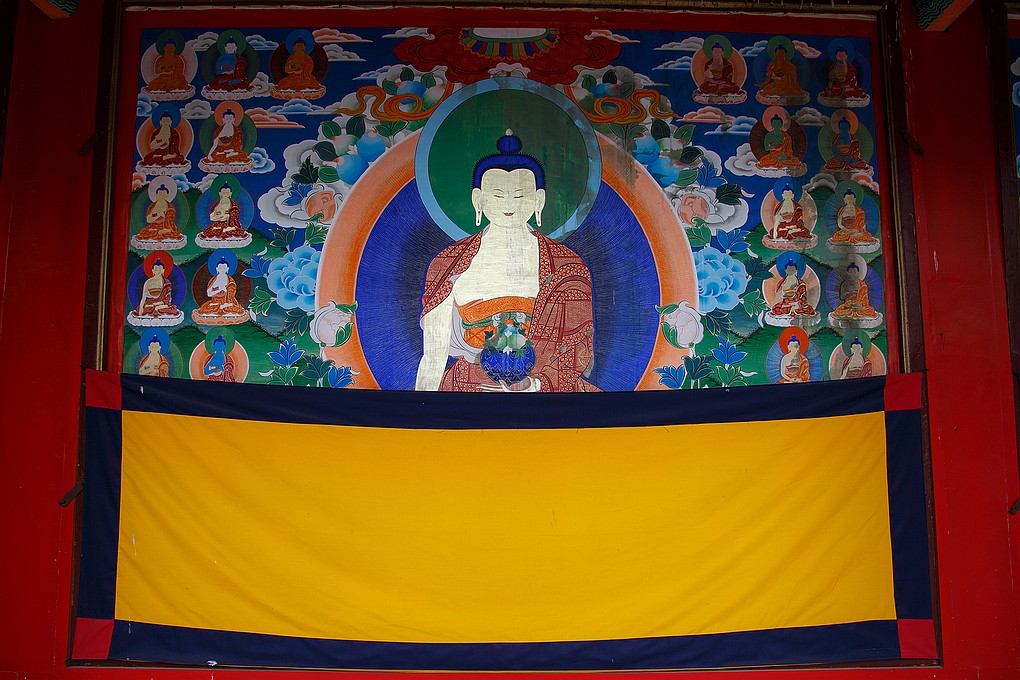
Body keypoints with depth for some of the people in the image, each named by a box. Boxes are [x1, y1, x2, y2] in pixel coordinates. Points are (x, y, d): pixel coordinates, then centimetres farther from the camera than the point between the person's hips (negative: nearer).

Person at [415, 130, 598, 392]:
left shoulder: (567, 267, 7)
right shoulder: (447, 264, 9)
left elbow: (579, 350, 3)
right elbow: (434, 357, 8)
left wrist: (535, 384, -13)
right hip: (465, 389, 0)